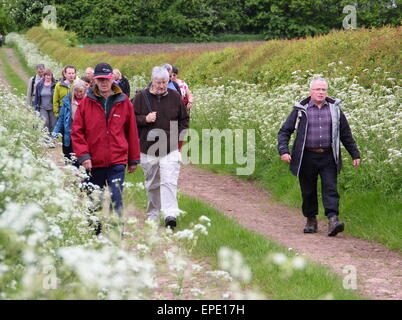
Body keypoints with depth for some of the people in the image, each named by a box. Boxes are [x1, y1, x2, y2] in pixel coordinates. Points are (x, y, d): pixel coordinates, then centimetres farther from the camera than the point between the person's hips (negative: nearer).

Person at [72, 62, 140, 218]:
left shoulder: (124, 103, 3)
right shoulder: (86, 103, 2)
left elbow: (132, 133, 9)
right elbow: (77, 132, 1)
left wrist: (134, 159, 10)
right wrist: (83, 156, -11)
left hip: (117, 162, -1)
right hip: (93, 163, 1)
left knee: (116, 201, -9)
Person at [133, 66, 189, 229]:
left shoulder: (175, 97, 5)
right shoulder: (141, 97, 1)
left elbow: (184, 119, 14)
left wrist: (179, 136, 1)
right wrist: (145, 119, -13)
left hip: (171, 150, -1)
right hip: (148, 149, 1)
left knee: (169, 182, -14)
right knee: (152, 184, 11)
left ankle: (170, 215, -20)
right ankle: (153, 214, 24)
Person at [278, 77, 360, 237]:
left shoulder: (334, 108, 9)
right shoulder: (301, 110, 3)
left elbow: (346, 134, 16)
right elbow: (284, 131, 3)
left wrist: (355, 154, 16)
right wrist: (283, 150, -13)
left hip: (328, 158, 0)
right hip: (307, 157, 0)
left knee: (330, 188, -12)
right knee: (308, 191, 6)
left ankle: (333, 220, -21)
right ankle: (311, 220, 20)